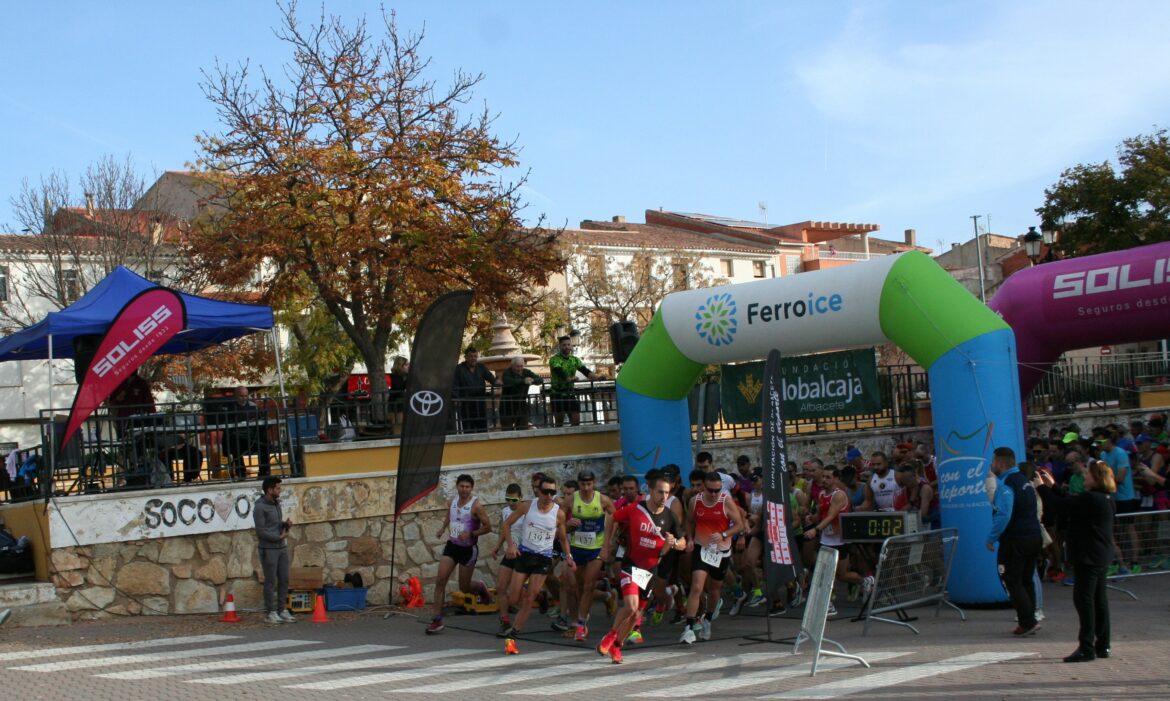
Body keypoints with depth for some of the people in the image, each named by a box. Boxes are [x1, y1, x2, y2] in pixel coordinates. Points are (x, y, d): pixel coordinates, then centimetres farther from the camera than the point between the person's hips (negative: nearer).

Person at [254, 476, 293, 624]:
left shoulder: (276, 503, 13)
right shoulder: (259, 507, -12)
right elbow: (261, 532, -16)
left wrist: (286, 524, -1)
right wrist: (279, 537, -11)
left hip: (282, 547, 7)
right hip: (269, 549, -7)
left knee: (284, 580, 7)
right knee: (270, 582, -1)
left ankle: (282, 610, 14)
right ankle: (271, 613, 6)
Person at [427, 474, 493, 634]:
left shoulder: (476, 505, -15)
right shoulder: (452, 501, 2)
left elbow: (488, 527, -14)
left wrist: (471, 534, -26)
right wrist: (443, 528, 5)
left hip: (468, 549, -4)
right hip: (452, 546, 5)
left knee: (464, 587, 6)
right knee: (440, 581, -9)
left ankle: (481, 587, 41)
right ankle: (437, 620, -4)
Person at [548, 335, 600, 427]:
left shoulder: (575, 359, 8)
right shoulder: (554, 359, -9)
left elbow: (585, 370, -6)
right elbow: (559, 372, -27)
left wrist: (594, 377, -27)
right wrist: (569, 379, -46)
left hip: (570, 393, 5)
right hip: (557, 394, -5)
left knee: (576, 421, 2)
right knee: (559, 422, 0)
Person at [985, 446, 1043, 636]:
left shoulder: (1005, 484, -14)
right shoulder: (1025, 481, 15)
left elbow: (1003, 515, -23)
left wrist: (991, 538, -16)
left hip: (1015, 541, -9)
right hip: (1034, 538, 9)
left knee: (1013, 582, -2)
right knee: (1026, 581, 16)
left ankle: (1028, 622, -7)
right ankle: (1028, 620, 17)